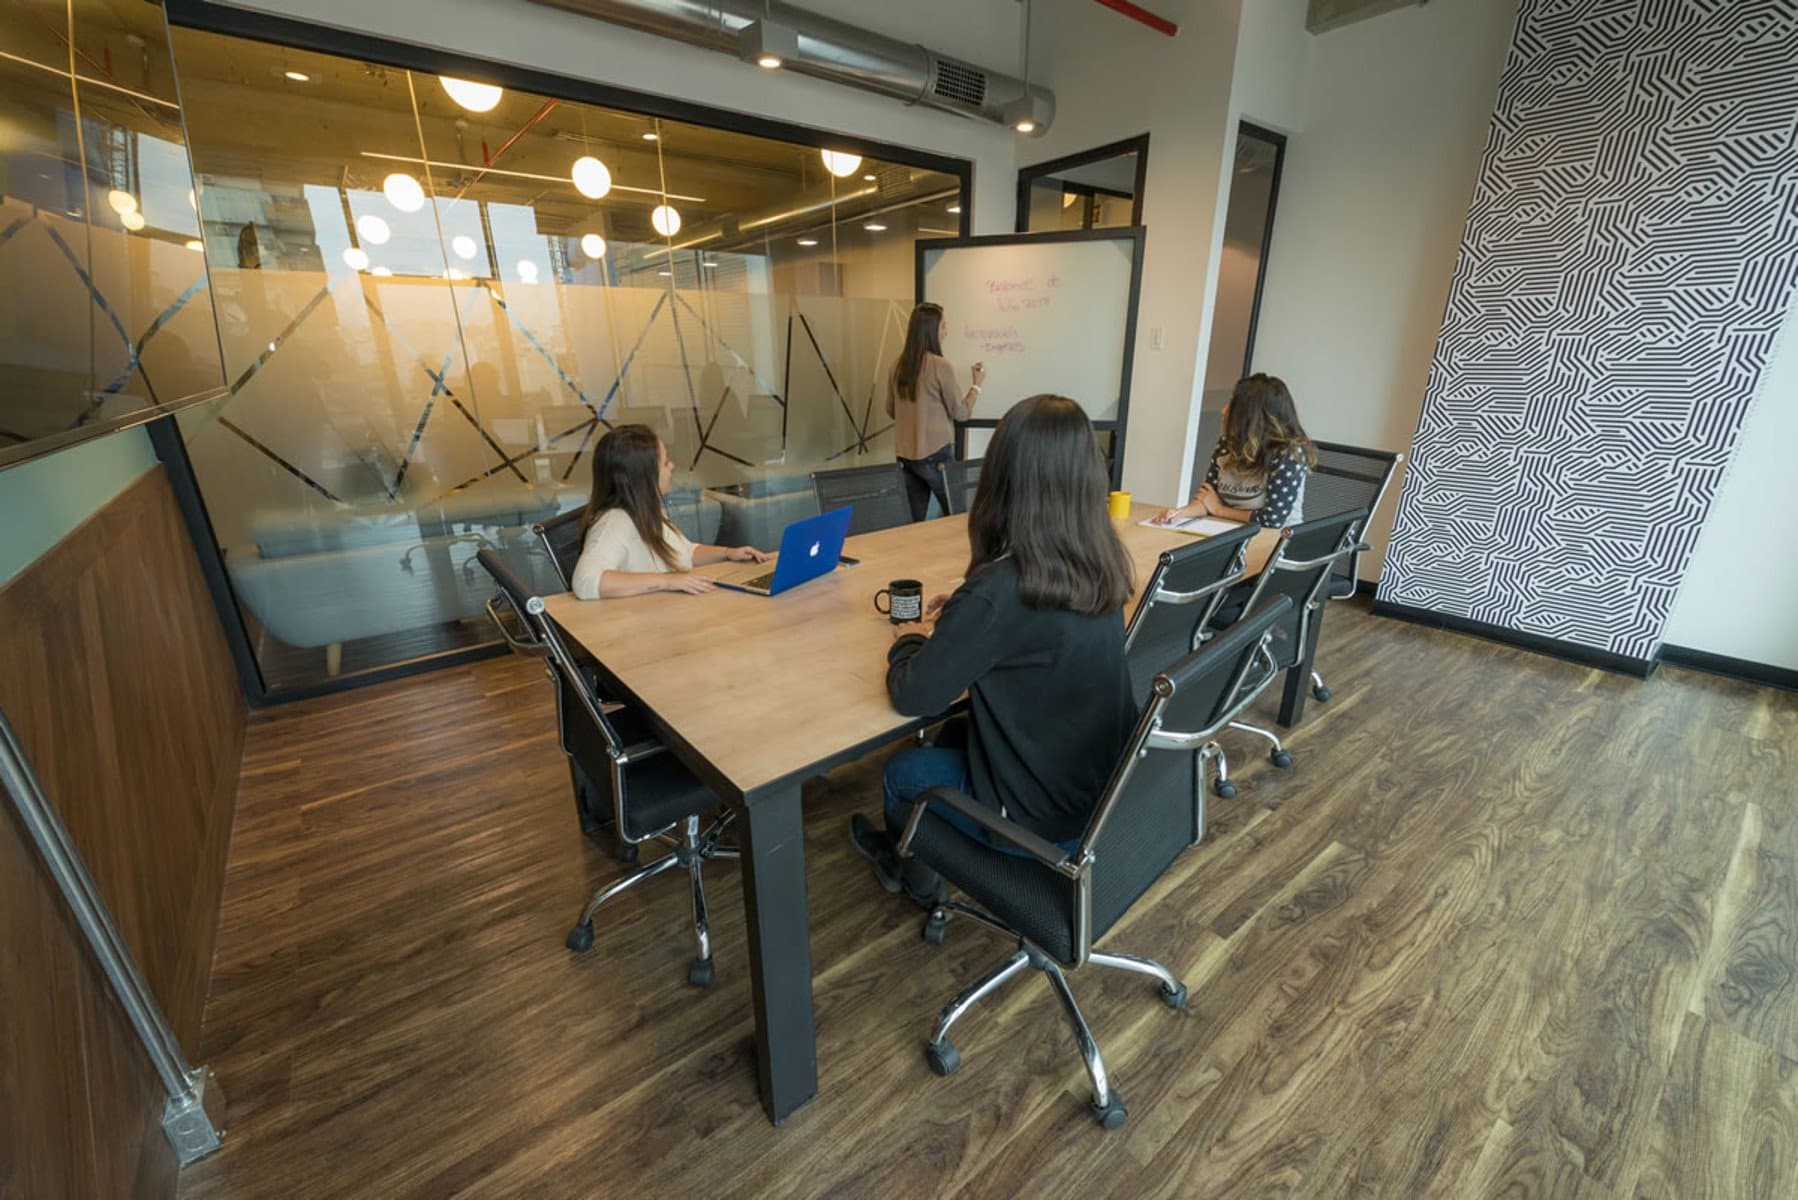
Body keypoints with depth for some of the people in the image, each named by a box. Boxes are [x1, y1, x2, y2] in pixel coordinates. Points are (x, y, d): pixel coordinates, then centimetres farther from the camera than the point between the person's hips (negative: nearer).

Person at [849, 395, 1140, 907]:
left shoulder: (998, 589, -31)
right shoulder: (1101, 563, -7)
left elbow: (912, 696, -21)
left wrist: (909, 640, -2)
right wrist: (959, 616, 5)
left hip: (1045, 815, -6)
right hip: (1106, 787, 7)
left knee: (903, 770, 18)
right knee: (955, 735, 26)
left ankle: (917, 874, 49)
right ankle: (903, 848, 49)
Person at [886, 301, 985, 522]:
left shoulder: (898, 366, 5)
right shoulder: (940, 366, -13)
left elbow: (891, 411, 16)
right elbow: (961, 413, -6)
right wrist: (977, 383, 8)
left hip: (905, 456, 6)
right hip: (934, 454, -6)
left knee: (916, 521, 11)